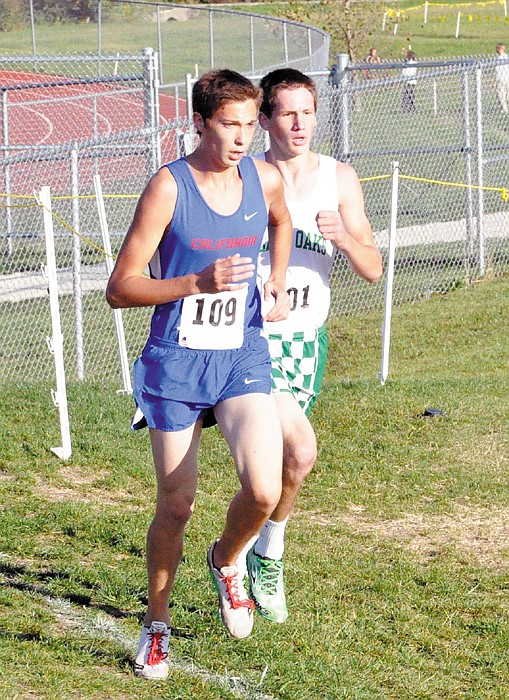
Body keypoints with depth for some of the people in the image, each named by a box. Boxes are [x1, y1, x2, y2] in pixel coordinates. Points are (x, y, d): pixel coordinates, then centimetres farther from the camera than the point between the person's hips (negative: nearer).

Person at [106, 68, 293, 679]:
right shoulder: (168, 188, -13)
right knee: (176, 506, 4)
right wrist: (198, 282, -24)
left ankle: (225, 561, 16)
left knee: (263, 490, -18)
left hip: (243, 358, 3)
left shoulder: (265, 180, 0)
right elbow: (119, 289, -13)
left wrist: (277, 283, 12)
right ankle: (156, 623, 29)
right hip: (177, 360, -3)